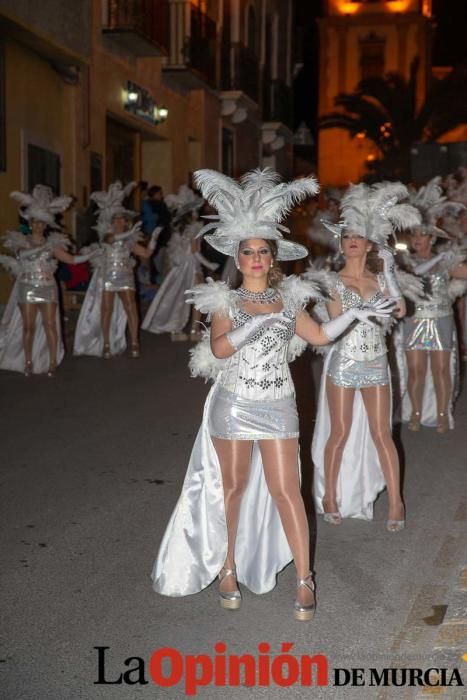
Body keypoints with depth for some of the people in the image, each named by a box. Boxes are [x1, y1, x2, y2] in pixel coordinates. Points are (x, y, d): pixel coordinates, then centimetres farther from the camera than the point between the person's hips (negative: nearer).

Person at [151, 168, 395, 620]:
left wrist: (357, 314, 5)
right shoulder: (225, 301, -4)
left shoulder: (288, 299, 6)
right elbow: (218, 349, -19)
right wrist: (257, 323, -28)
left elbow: (319, 336, 13)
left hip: (278, 406, 2)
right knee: (233, 487, 10)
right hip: (233, 406, -2)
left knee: (285, 490, 0)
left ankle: (304, 579, 8)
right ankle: (228, 567, 27)